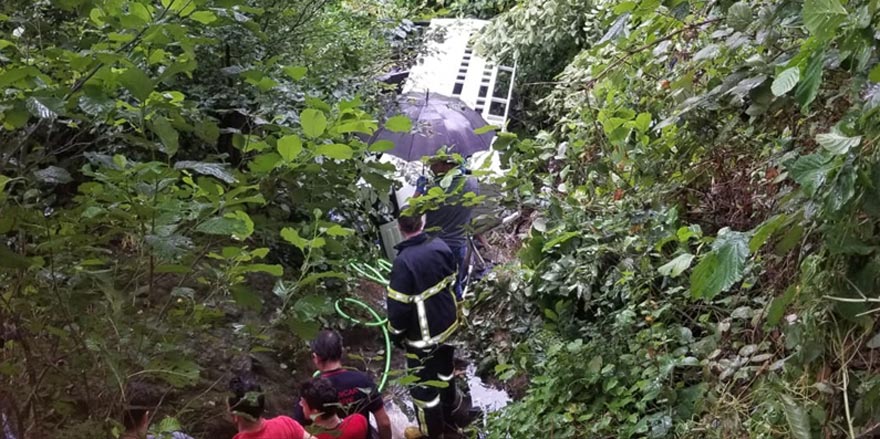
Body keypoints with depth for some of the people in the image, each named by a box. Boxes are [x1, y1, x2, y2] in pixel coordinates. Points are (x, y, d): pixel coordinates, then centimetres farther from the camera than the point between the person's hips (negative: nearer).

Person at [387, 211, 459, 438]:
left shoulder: (404, 261, -30)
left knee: (423, 386, 12)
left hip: (423, 335, -7)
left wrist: (396, 333, -6)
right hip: (448, 324, 7)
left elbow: (399, 305, -24)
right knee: (445, 369, 29)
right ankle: (446, 412, 51)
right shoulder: (440, 246, -10)